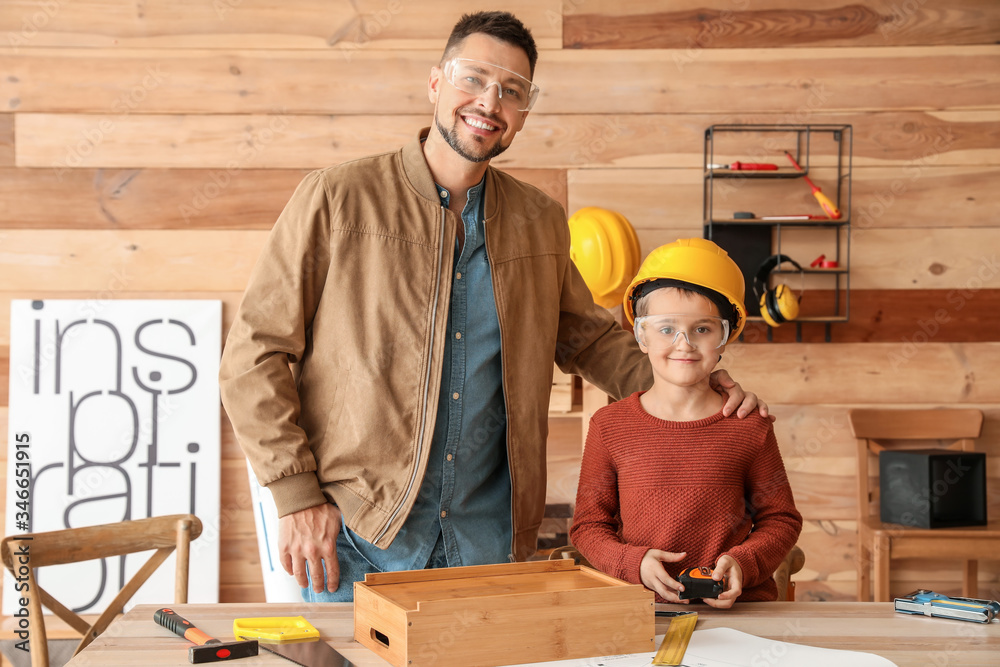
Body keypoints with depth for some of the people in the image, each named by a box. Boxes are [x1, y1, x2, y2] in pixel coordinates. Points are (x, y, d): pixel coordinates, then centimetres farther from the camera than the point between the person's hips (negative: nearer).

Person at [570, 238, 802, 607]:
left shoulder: (749, 426, 6)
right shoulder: (609, 424, 6)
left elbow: (781, 520, 15)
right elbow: (588, 525, 10)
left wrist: (743, 563, -4)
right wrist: (634, 563, -8)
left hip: (737, 605, 1)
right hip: (640, 608, -1)